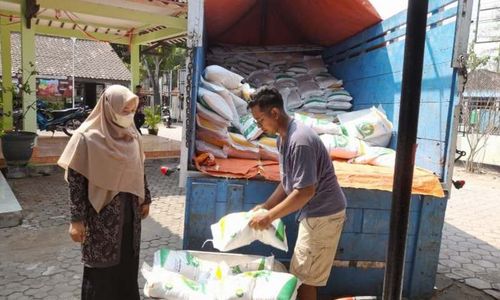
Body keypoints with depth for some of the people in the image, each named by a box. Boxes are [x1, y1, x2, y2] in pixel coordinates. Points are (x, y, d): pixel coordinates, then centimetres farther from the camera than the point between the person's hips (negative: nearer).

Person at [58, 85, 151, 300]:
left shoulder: (132, 135, 1)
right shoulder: (87, 138, -16)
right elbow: (75, 180, -14)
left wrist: (145, 199, 14)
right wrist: (77, 220, -14)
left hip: (129, 212, 5)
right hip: (102, 215, -5)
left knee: (128, 264, 16)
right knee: (102, 268, 8)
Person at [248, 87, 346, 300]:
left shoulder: (299, 140, -25)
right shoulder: (284, 137, 6)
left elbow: (306, 191, -27)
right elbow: (288, 182, 13)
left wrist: (270, 216, -23)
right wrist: (265, 206, 8)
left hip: (323, 214, -10)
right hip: (314, 212, 10)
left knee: (304, 277, 1)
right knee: (301, 274, 19)